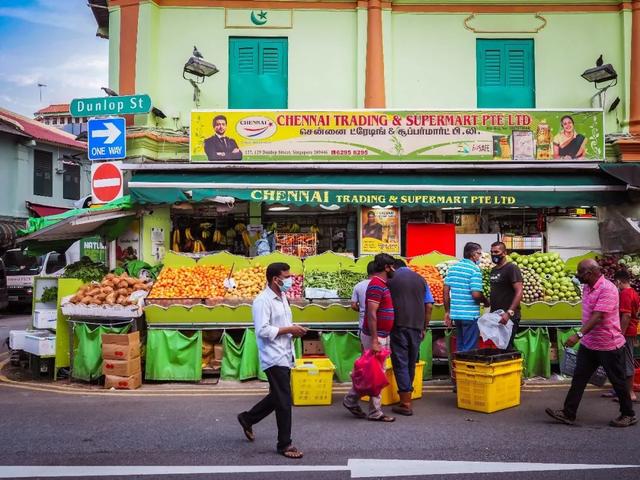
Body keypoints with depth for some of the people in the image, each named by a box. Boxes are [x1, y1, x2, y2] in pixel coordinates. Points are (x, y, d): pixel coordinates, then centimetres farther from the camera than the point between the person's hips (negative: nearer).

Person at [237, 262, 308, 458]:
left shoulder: (282, 298, 13)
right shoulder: (262, 301, -16)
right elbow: (263, 330, -24)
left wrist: (294, 331, 2)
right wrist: (289, 330, -19)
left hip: (285, 356, 9)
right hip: (274, 358, -9)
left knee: (277, 396, 19)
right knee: (284, 401, -3)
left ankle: (248, 418, 39)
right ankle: (284, 444, 10)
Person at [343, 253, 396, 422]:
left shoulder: (382, 284, 14)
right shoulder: (377, 285, -18)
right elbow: (371, 314, -22)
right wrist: (374, 341, -24)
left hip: (381, 336, 10)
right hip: (376, 337, -10)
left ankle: (351, 400, 21)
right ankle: (375, 413, 9)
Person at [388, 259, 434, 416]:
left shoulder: (391, 280, 1)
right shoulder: (420, 279, 11)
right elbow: (429, 306, 8)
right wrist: (424, 327, 14)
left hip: (399, 326, -4)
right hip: (417, 326, 4)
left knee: (400, 363, 0)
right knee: (411, 363, 15)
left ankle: (406, 404, -2)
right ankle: (407, 394, 25)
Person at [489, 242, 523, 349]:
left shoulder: (511, 268, -9)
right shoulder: (493, 270, 16)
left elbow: (519, 291, -18)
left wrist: (509, 312, -26)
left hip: (509, 317, -8)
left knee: (506, 348, -6)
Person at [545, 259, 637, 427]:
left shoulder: (607, 289, -22)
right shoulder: (587, 288, 6)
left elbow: (597, 317, -31)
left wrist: (579, 335, -38)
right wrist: (583, 336, 20)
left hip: (608, 345, -8)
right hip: (588, 344, 8)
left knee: (617, 382, 8)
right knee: (578, 379, 5)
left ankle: (628, 415, 26)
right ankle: (568, 413, 9)